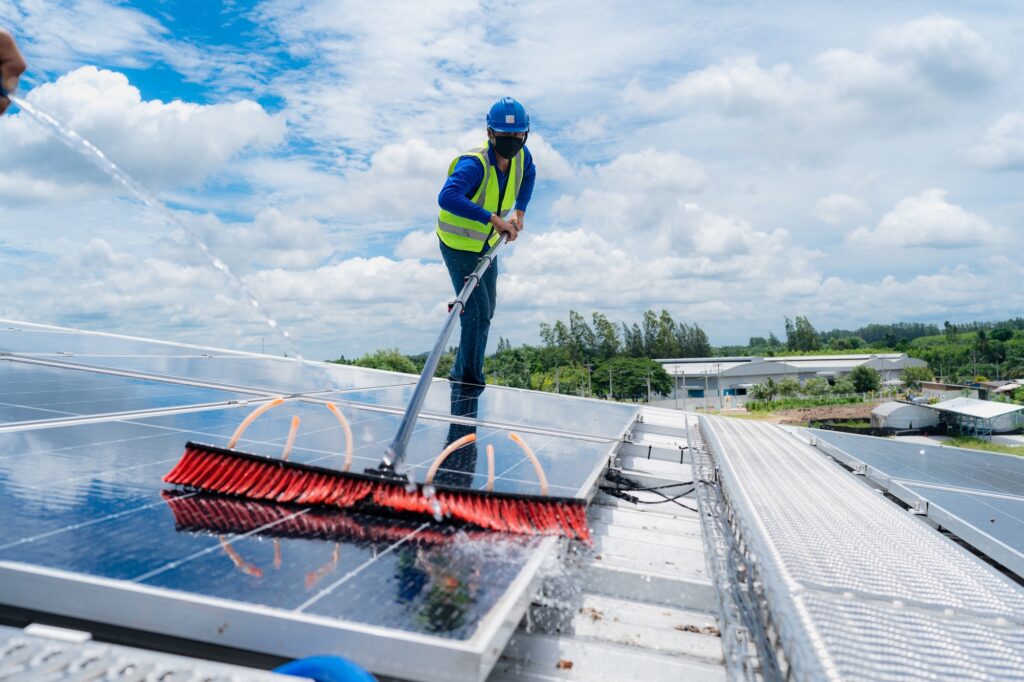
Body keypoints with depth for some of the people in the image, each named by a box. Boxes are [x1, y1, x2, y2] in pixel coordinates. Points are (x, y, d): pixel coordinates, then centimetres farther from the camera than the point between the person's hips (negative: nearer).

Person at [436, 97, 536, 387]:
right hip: (458, 245, -8)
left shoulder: (521, 155, -9)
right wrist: (493, 218, -52)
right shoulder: (474, 164, -32)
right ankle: (470, 379, 6)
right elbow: (447, 198, -49)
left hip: (487, 244, 8)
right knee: (478, 311, -12)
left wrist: (520, 211, 5)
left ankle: (460, 372, 35)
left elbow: (529, 174, 17)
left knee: (486, 308, 17)